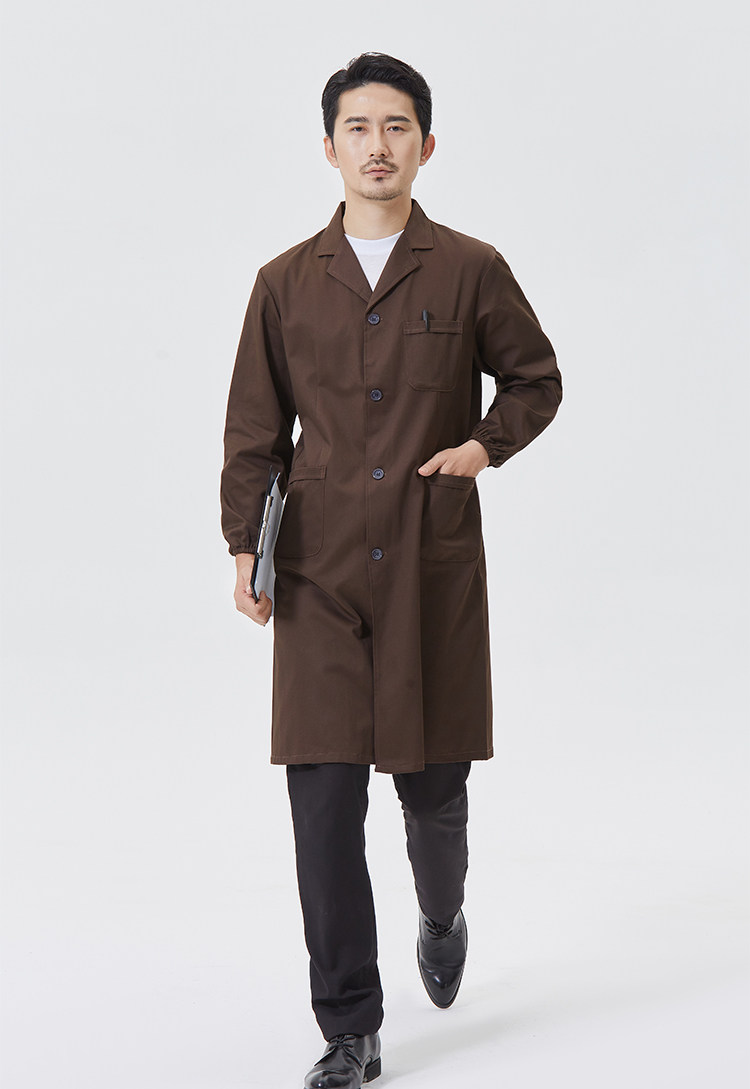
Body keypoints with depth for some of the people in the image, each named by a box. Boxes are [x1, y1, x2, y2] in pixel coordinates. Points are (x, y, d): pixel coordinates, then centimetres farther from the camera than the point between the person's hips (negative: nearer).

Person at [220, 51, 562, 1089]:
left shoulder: (471, 271, 3)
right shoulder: (286, 283, 7)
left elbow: (535, 378, 15)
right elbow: (253, 428, 9)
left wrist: (488, 444, -4)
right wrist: (245, 549, -1)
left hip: (435, 570, -1)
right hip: (319, 575, 1)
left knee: (434, 789, 5)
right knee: (324, 800, -3)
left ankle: (443, 918, 41)